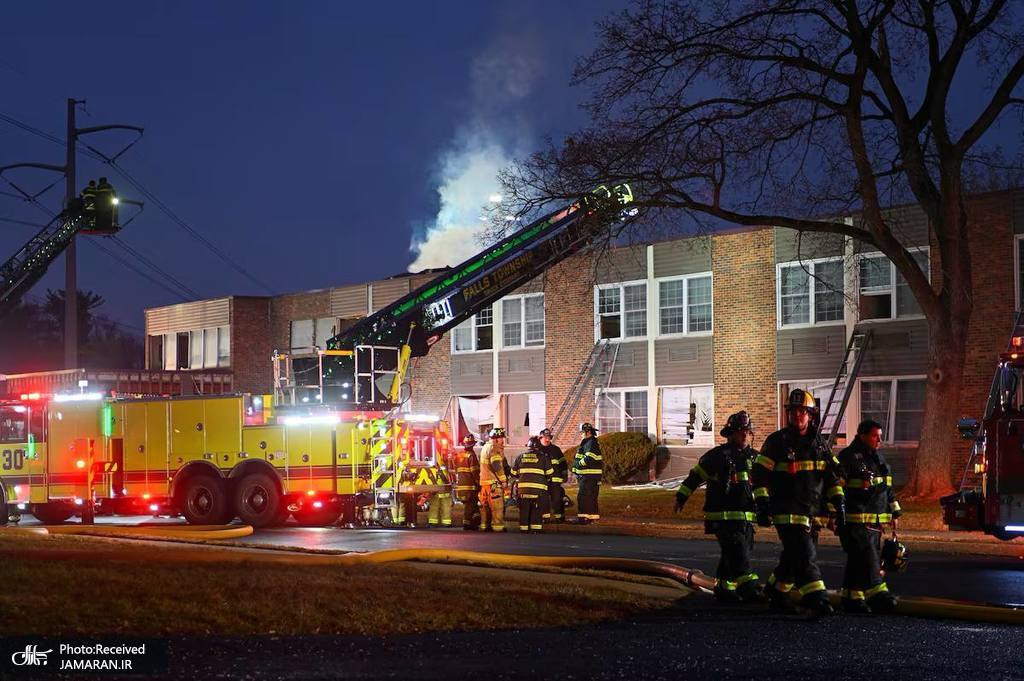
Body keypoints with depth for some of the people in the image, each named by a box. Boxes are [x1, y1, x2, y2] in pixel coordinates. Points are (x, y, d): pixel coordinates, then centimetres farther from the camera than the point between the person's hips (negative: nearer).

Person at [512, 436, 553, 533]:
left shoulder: (521, 456, 7)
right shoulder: (542, 457, 0)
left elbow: (513, 472, 13)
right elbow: (550, 473, 3)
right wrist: (546, 480, 23)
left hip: (523, 487, 3)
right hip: (538, 488, -2)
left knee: (524, 509, 10)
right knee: (537, 509, 2)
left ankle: (524, 527, 10)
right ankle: (536, 527, -3)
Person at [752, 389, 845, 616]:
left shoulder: (818, 444, 12)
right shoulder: (777, 442, -4)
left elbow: (831, 475, 17)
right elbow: (760, 474, -6)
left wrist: (838, 503, 8)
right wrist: (762, 505, -13)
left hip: (810, 511, 6)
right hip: (786, 510, -6)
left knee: (794, 555, 13)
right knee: (804, 554, -15)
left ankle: (776, 589, 32)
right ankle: (815, 598, -17)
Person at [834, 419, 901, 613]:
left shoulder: (878, 458, 20)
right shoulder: (849, 457, -9)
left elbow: (888, 489, 28)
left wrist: (894, 513, 24)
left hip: (874, 521, 9)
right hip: (855, 520, -9)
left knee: (858, 561, 10)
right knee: (867, 557, -13)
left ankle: (851, 597, 14)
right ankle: (877, 594, -13)